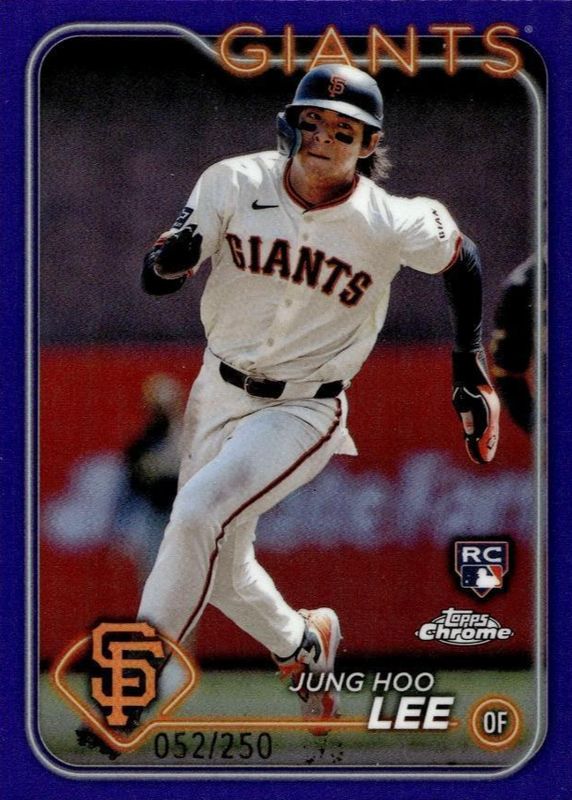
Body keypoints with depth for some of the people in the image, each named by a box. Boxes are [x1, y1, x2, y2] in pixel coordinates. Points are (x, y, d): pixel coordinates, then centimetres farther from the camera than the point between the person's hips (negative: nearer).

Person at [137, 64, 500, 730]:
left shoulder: (392, 226, -18)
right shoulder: (234, 185, -12)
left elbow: (460, 258, 3)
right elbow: (155, 281, -12)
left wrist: (469, 367, 8)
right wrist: (171, 258, -37)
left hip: (304, 412, -4)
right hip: (219, 393, 4)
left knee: (198, 516, -26)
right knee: (221, 571, 16)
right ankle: (302, 647, 46)